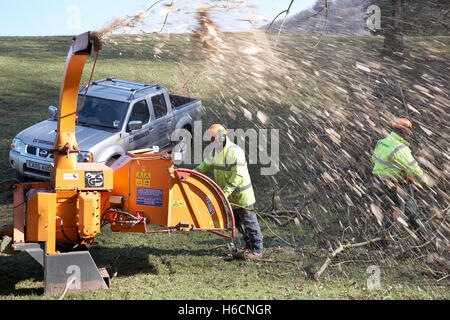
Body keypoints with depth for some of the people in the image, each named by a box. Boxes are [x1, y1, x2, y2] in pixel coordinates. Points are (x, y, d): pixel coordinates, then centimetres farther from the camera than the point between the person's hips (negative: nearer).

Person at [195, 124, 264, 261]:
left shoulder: (235, 152, -21)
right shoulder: (216, 152, 8)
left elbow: (238, 175, -26)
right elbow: (205, 165, 18)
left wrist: (225, 192, -31)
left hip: (242, 194, -9)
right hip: (230, 195, 9)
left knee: (249, 221, -3)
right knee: (238, 223, 14)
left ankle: (256, 251, 2)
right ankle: (249, 246, 24)